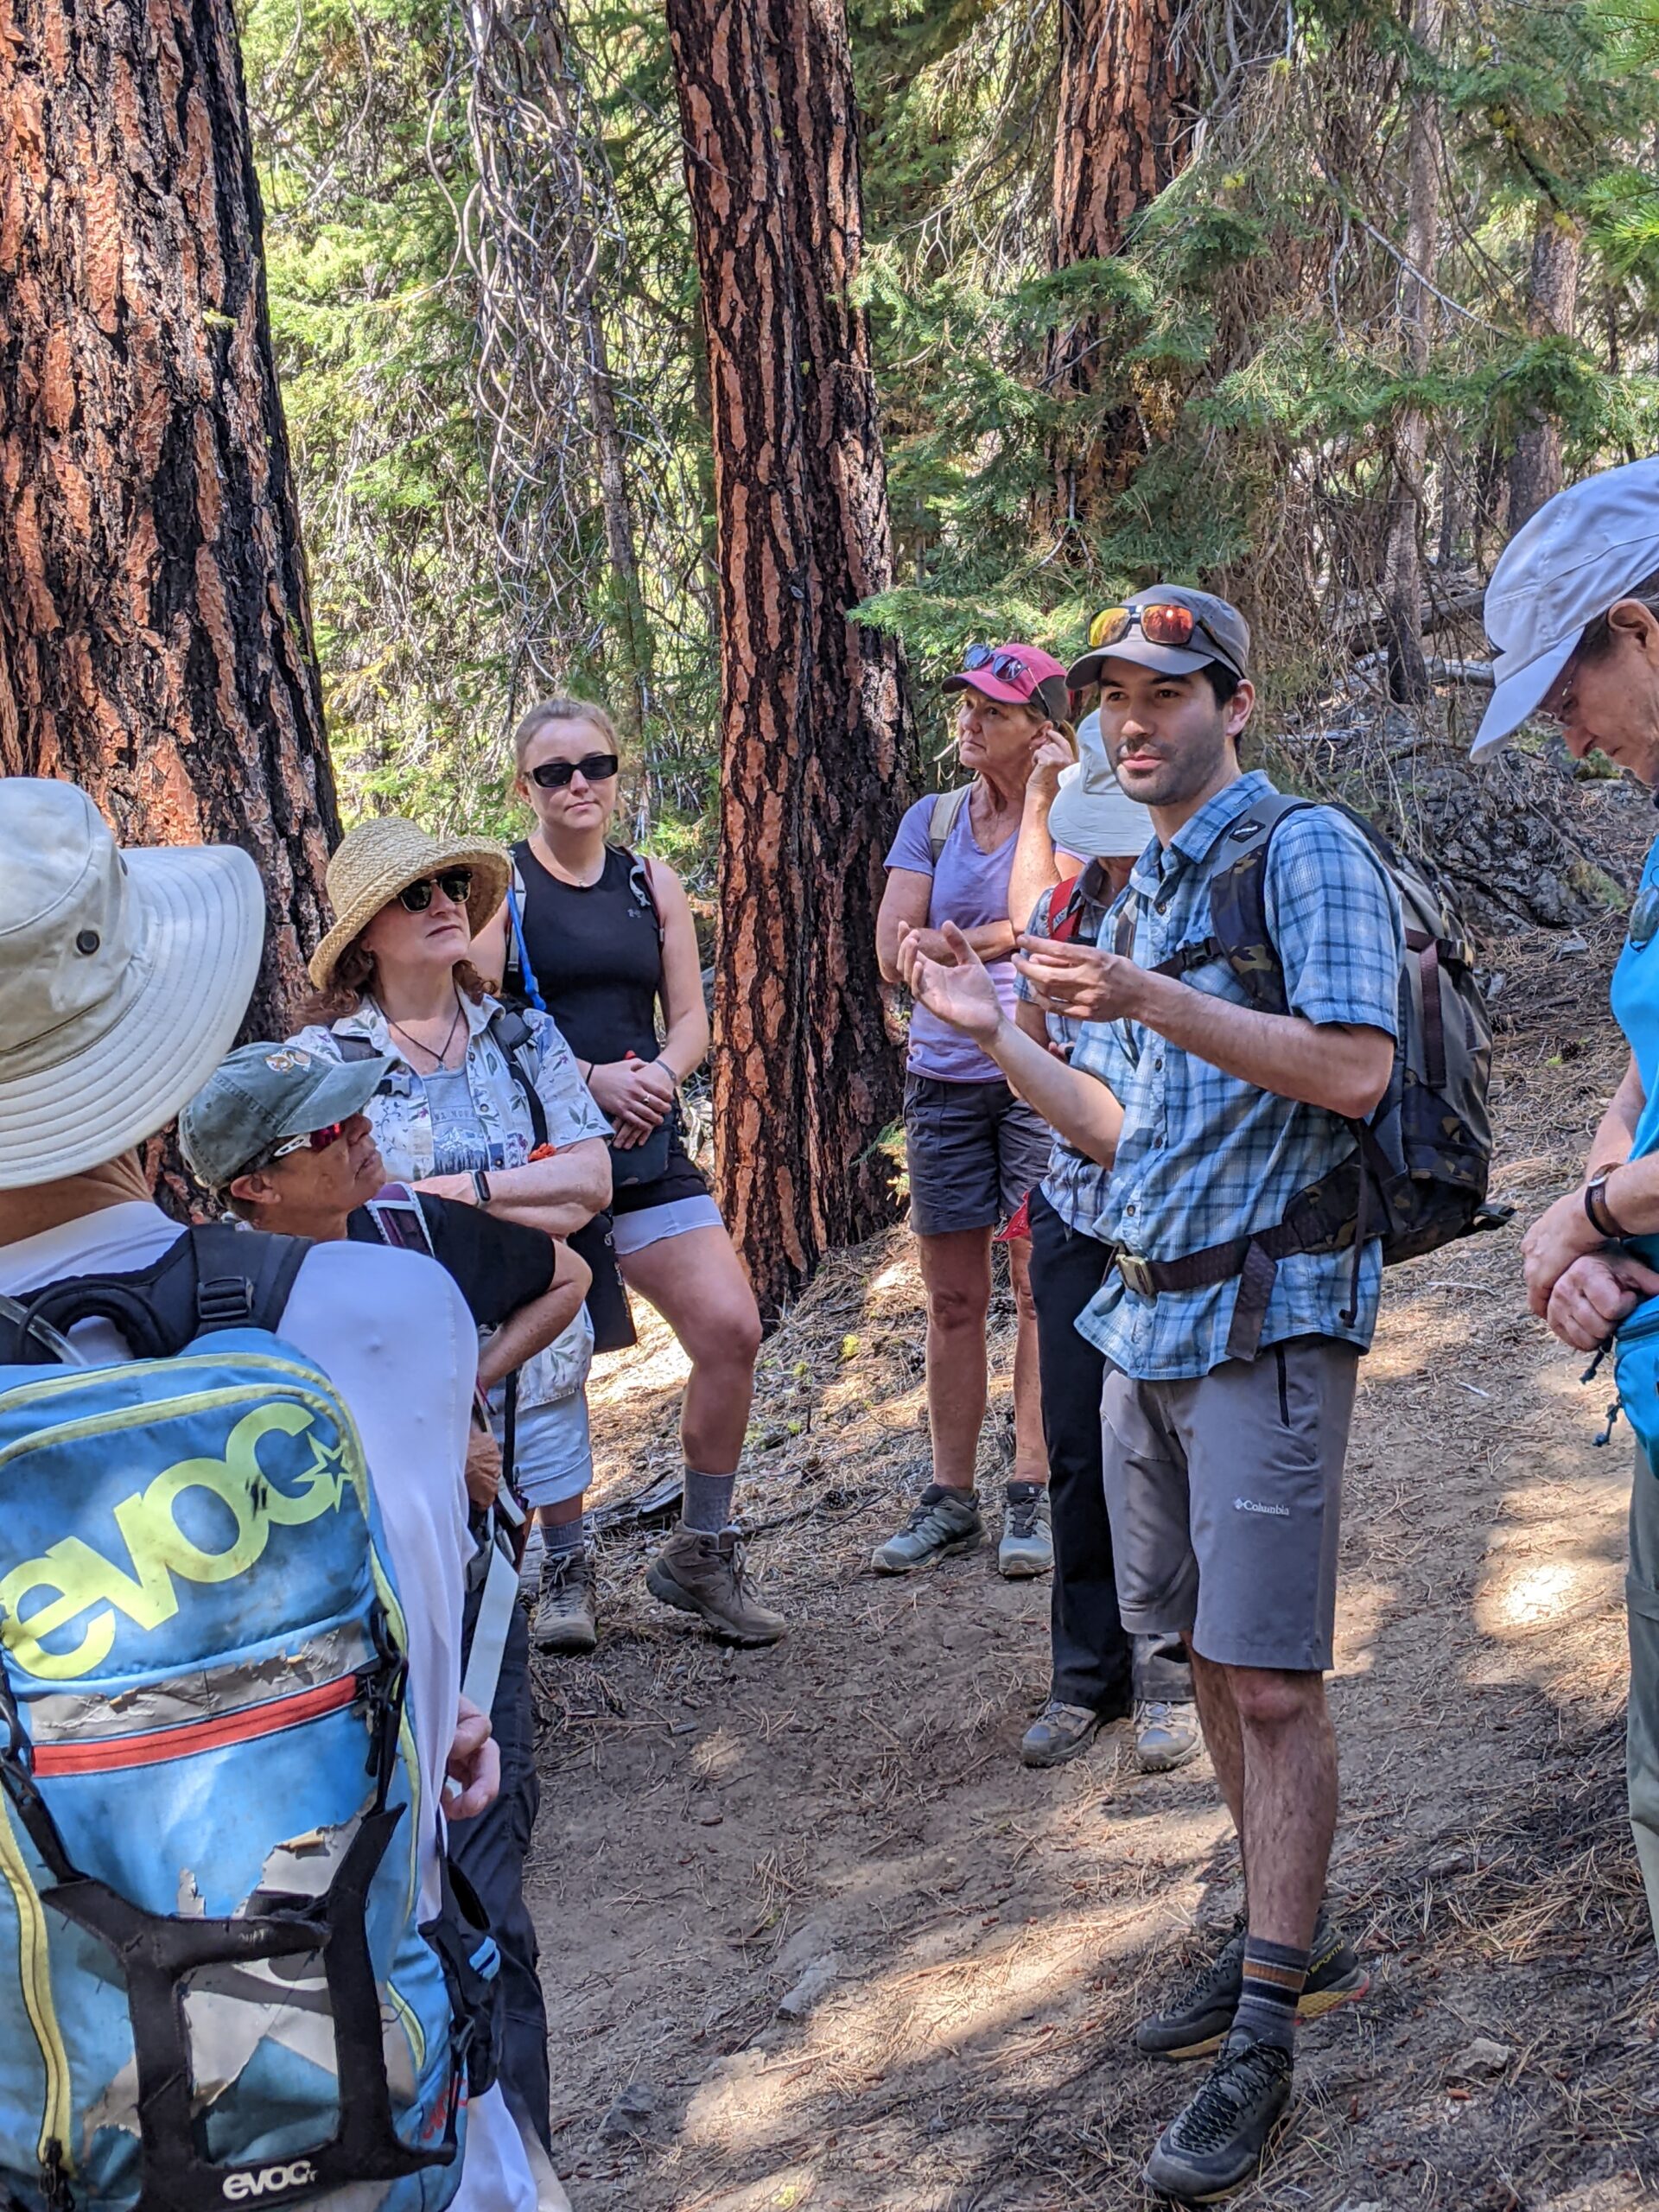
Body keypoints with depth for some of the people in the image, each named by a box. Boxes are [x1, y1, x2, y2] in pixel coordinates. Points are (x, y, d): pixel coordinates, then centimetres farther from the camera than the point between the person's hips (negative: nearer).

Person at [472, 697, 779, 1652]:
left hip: (648, 1146, 4)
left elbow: (692, 1021, 11)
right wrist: (593, 1077, -19)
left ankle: (703, 1552, 8)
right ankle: (567, 1571, 19)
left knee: (732, 1328, -8)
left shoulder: (655, 885, 12)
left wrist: (659, 1077, -10)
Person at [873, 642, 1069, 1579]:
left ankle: (1035, 1493, 6)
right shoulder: (932, 818, 9)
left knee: (1041, 1285, -2)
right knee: (952, 1299, 8)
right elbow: (893, 950, 1)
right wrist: (1001, 936, -8)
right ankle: (951, 1497, 15)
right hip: (945, 1079, 4)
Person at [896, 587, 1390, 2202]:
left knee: (1269, 1677, -6)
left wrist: (1151, 1005, -26)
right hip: (1149, 1310, 8)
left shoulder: (1306, 853, -7)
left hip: (1267, 1310, -8)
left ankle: (1262, 2041, 0)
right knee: (1211, 1655, 14)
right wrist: (993, 1034, 10)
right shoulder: (1141, 891, 17)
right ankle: (1286, 1943, 28)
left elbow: (1353, 1071, -20)